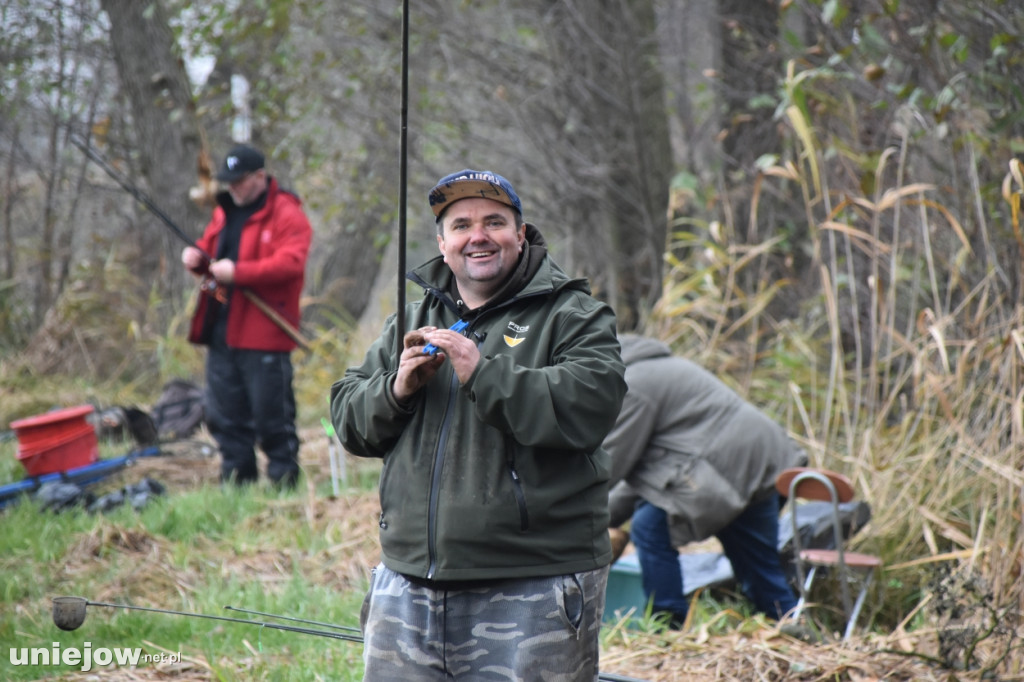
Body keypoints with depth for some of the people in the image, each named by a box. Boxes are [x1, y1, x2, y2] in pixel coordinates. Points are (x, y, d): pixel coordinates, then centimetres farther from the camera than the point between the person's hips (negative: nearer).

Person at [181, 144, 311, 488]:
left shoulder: (286, 215, -8)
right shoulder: (225, 212, 18)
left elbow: (290, 264, -20)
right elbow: (210, 250, 28)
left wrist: (237, 272, -23)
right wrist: (197, 258, 3)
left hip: (263, 334, -8)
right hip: (221, 330, 8)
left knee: (271, 416, -3)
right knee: (224, 415, 11)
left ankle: (284, 481, 6)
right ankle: (235, 480, 20)